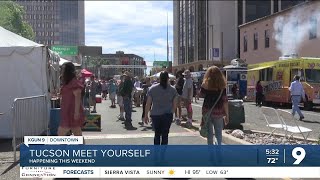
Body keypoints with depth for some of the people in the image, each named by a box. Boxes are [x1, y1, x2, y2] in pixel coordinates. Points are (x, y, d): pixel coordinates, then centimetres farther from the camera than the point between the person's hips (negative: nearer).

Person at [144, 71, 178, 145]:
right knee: (165, 135, 8)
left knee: (157, 134, 18)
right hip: (168, 115, 0)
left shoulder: (152, 88, -5)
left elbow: (148, 104, -4)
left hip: (155, 115, 1)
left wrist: (146, 115, 5)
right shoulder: (173, 90, -3)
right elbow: (174, 105, 2)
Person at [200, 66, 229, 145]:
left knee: (209, 132, 8)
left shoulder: (205, 84, -5)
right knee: (219, 132, 11)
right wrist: (227, 115, 1)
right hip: (218, 112, 0)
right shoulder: (222, 86, -5)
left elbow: (201, 94, 13)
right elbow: (225, 101, -5)